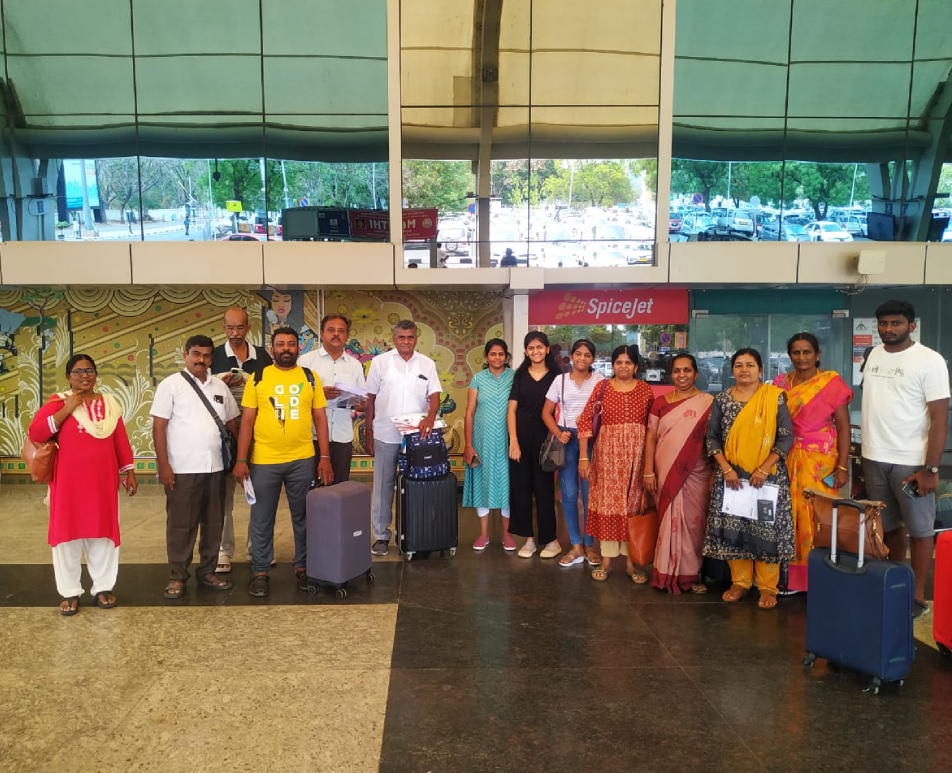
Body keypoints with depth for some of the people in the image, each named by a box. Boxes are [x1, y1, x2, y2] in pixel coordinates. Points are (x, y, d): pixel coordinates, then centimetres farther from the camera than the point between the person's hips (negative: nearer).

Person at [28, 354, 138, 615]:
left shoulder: (109, 403, 7)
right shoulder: (59, 402, -2)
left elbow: (121, 441, 10)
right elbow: (35, 433, -13)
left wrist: (129, 472, 7)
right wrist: (66, 410, -17)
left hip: (103, 481, 3)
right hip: (69, 481, -3)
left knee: (103, 532, 9)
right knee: (68, 533, 3)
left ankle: (103, 587, 21)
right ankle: (70, 592, 14)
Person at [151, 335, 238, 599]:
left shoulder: (219, 386, 11)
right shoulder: (171, 384, -2)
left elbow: (232, 424, 15)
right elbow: (159, 427, -6)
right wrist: (163, 464, -12)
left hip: (215, 468, 5)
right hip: (182, 469, -4)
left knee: (213, 522, 10)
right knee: (181, 524, 2)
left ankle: (208, 571, 23)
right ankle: (177, 576, 13)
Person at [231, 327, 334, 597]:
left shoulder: (310, 378, 5)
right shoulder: (258, 379, 1)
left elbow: (320, 419, 6)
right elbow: (247, 421, 0)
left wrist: (325, 457, -1)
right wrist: (241, 460, -6)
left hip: (303, 460, 1)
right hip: (264, 461, -1)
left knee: (303, 517, 11)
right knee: (262, 519, 7)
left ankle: (303, 566, 25)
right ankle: (260, 572, 19)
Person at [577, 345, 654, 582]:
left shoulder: (645, 390, 4)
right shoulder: (602, 388, 1)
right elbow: (585, 421, -5)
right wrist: (583, 457, -10)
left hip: (636, 455, 1)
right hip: (607, 453, -1)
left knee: (633, 503, 6)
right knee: (607, 502, 4)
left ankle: (631, 560, 17)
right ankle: (606, 559, 14)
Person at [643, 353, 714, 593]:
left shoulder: (707, 403, 0)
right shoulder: (660, 402, 6)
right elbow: (650, 438, 5)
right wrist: (648, 471, -1)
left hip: (696, 474, -1)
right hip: (665, 474, 2)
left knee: (693, 521, 3)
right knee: (669, 522, 6)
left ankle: (692, 573, 17)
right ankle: (669, 572, 16)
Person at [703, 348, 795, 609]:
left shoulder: (775, 397, -2)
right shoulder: (721, 399, 4)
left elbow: (786, 437, -4)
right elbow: (712, 437, 5)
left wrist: (764, 469, -12)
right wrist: (726, 468, -8)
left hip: (767, 475, -2)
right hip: (731, 474, 2)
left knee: (767, 527, -1)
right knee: (732, 527, 4)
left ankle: (768, 586, 11)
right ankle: (740, 582, 18)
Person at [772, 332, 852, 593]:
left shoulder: (831, 383, -3)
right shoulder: (781, 382, 9)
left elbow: (844, 427, -4)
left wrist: (842, 467, -9)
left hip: (820, 462, -4)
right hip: (787, 460, 4)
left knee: (817, 516, -4)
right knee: (789, 514, 3)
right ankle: (791, 577, 15)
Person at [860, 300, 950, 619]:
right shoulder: (874, 354, 7)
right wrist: (867, 450, 11)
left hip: (910, 461, -5)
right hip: (874, 459, 6)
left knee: (919, 529, 4)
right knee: (889, 526, 15)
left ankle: (918, 597, 13)